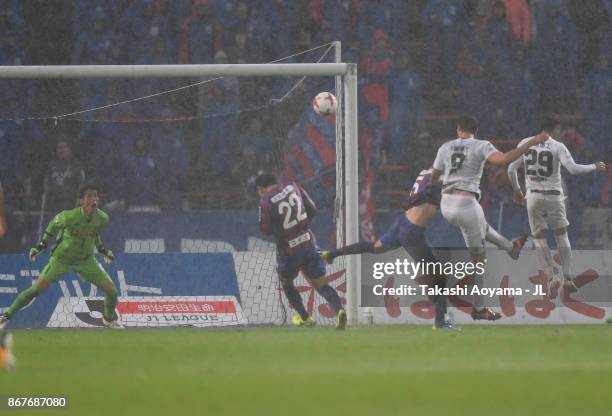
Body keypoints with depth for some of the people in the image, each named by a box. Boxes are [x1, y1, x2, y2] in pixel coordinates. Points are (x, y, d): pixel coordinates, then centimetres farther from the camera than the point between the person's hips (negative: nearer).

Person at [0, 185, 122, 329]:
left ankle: (109, 319, 28)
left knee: (111, 290, -3)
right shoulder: (70, 217, -29)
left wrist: (102, 248, 10)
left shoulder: (102, 218, -15)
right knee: (37, 289, -12)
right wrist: (42, 243, -2)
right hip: (61, 259, -4)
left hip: (86, 260, 4)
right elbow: (55, 222, -6)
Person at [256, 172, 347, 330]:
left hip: (288, 249, -3)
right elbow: (312, 209, 7)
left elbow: (266, 230, -5)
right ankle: (339, 309, -21)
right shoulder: (293, 187, 1)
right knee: (320, 283, 4)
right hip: (309, 243, 3)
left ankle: (305, 318, 28)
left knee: (286, 282, 24)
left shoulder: (265, 202, -12)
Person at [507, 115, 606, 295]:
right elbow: (573, 169, -16)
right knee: (561, 235, 15)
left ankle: (551, 278, -9)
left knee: (539, 238, 8)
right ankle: (567, 278, 11)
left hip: (534, 196, 1)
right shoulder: (558, 147, -6)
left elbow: (511, 169, 7)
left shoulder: (525, 143, 3)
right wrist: (594, 167, 0)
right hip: (554, 197, -1)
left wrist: (517, 190, 22)